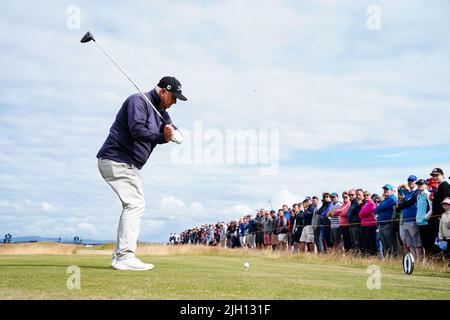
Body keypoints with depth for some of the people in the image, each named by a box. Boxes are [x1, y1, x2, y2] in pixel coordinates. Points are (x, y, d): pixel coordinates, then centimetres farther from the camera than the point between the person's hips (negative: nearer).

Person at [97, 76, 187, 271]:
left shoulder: (160, 112, 17)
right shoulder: (138, 101, -12)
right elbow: (137, 130, -26)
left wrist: (172, 133, -19)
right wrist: (162, 137, -17)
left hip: (129, 165, 11)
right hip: (117, 159, -11)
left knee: (133, 206, 14)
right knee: (135, 204, -16)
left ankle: (120, 256, 18)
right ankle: (125, 257, -19)